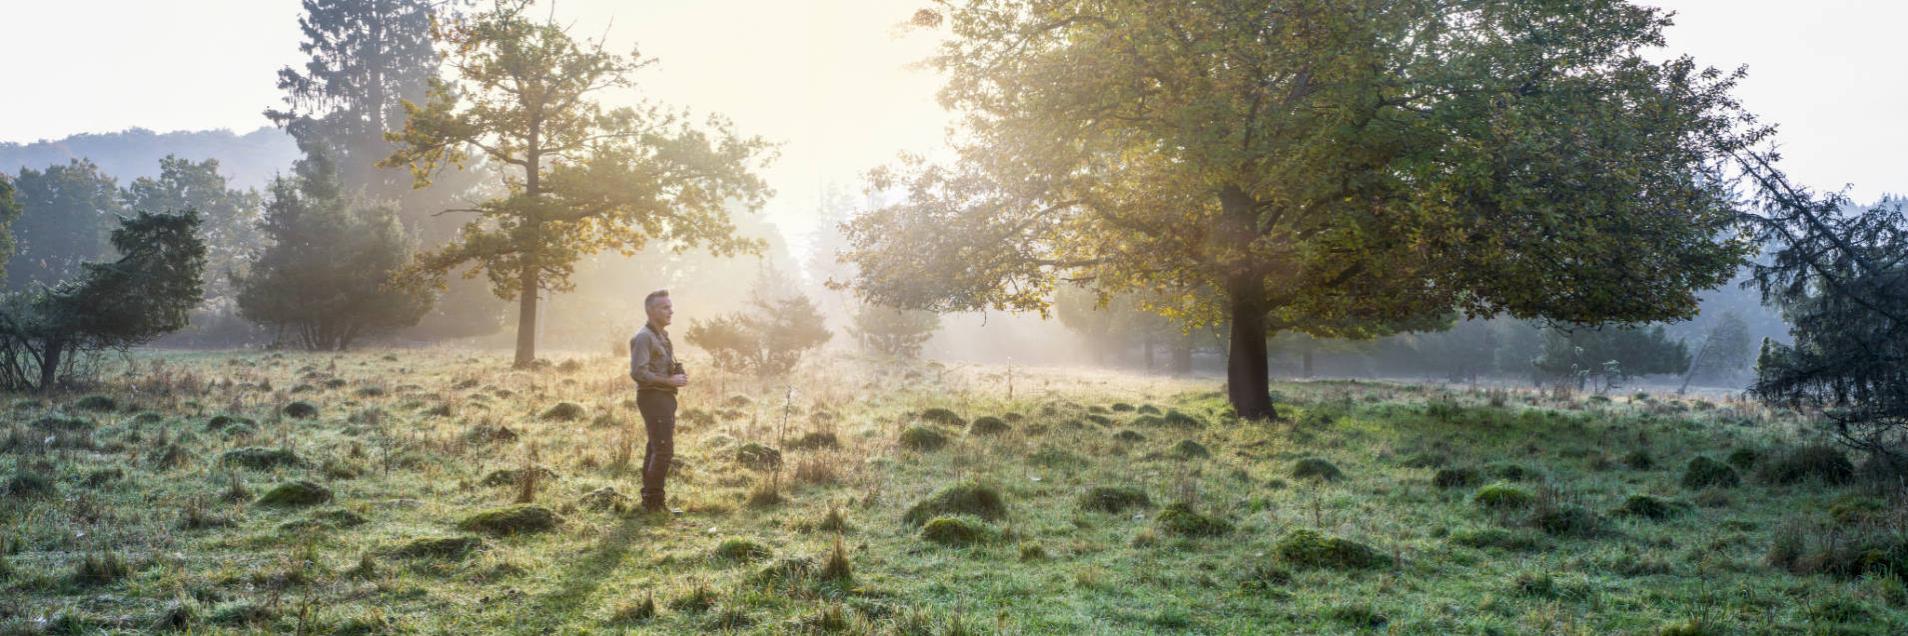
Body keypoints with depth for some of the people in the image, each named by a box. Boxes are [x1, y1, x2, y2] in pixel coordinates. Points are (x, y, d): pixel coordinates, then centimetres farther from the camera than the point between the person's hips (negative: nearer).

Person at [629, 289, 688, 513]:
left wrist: (678, 376, 7)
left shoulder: (662, 334, 15)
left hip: (664, 398, 10)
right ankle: (653, 501, -7)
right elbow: (638, 372, -24)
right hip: (653, 397, -10)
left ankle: (649, 497, 24)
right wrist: (670, 381, -20)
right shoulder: (643, 337, -15)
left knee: (655, 448, 16)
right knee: (664, 450, -11)